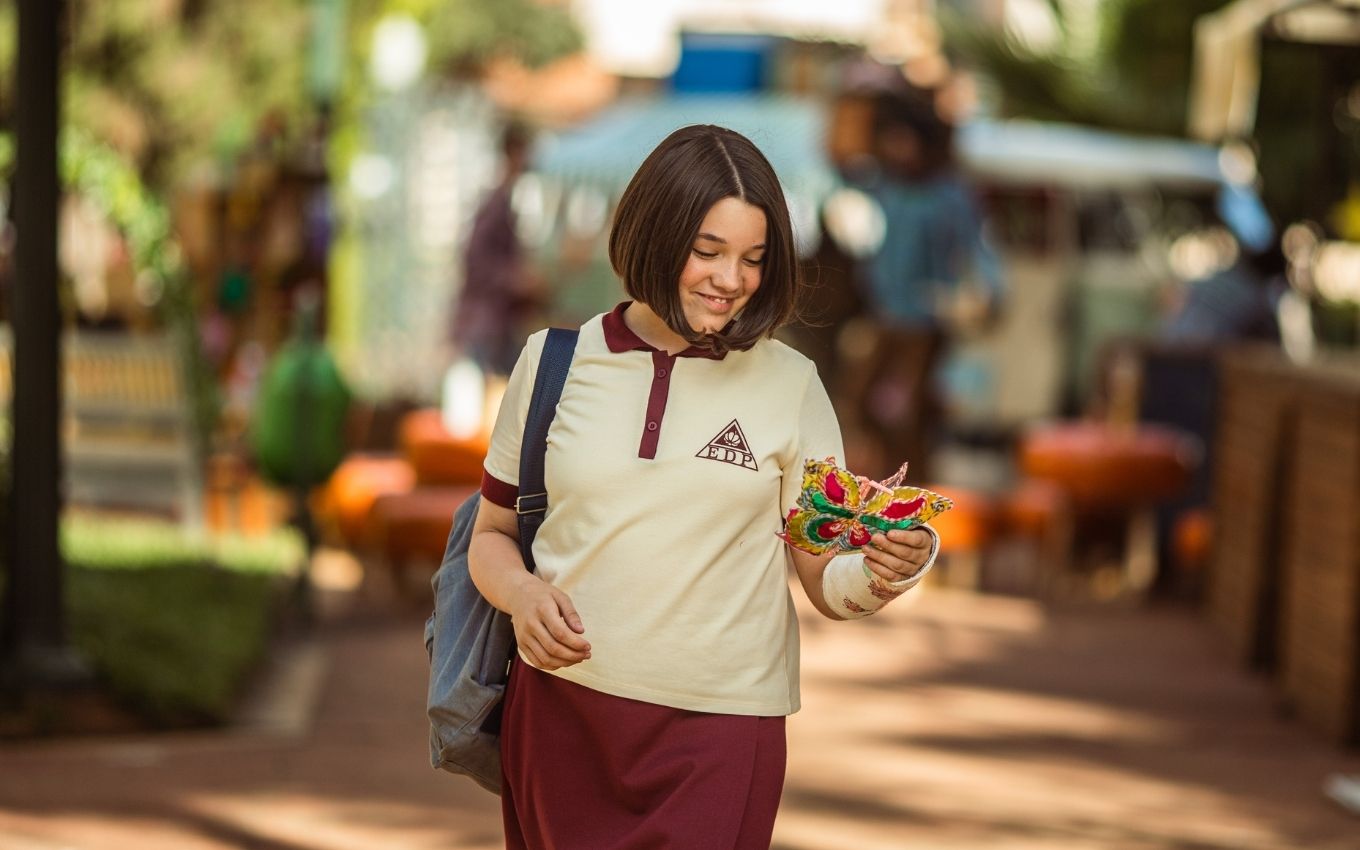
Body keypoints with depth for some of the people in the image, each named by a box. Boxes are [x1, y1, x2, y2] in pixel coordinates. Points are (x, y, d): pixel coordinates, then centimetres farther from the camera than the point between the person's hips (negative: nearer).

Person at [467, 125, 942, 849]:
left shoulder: (789, 384, 2)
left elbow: (827, 582, 3)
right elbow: (492, 534, 11)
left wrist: (880, 574, -19)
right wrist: (522, 594, -10)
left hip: (720, 734, -1)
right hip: (560, 709, 1)